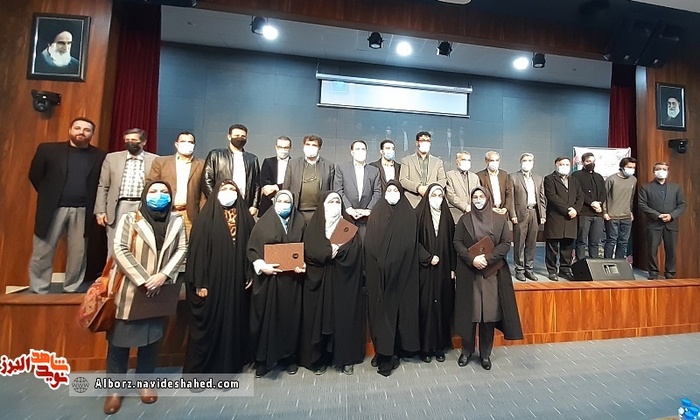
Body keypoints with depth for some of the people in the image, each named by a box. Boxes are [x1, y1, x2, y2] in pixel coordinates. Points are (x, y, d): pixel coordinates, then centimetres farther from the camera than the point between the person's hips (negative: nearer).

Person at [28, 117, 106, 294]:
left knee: (78, 254, 7)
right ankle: (38, 292, 18)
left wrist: (96, 208, 0)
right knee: (42, 252, 6)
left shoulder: (99, 156, 4)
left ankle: (71, 291, 19)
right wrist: (49, 196, 8)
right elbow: (35, 175, 10)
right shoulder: (48, 149, 4)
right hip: (53, 209, 0)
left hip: (83, 212, 0)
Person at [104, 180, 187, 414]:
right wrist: (143, 280, -16)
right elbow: (120, 251, -11)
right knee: (120, 338, 7)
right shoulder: (129, 219, -3)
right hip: (130, 290, -2)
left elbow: (181, 250, -1)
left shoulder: (176, 222, 4)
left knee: (152, 337, 13)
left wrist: (163, 275, -15)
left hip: (160, 291, 2)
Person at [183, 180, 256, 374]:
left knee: (234, 322, 13)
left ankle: (231, 364, 31)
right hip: (212, 281, -3)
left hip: (237, 282, 3)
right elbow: (197, 250, -7)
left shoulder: (245, 218, 5)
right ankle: (199, 368, 26)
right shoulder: (206, 218, -4)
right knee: (208, 324, 7)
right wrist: (200, 283, -11)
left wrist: (250, 274, 0)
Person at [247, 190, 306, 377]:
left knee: (290, 317, 10)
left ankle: (289, 357, 27)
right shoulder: (263, 222, 1)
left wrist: (304, 265, -10)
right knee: (266, 317, 6)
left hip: (291, 279, 1)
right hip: (267, 278, -1)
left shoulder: (300, 223, 5)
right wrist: (262, 266, -16)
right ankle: (263, 359, 24)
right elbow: (252, 248, -2)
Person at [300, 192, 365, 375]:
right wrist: (330, 252, -19)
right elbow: (310, 251, -8)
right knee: (319, 318, 5)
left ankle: (346, 358, 20)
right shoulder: (314, 226, 5)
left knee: (345, 317, 5)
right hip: (319, 281, 0)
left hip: (344, 282, 0)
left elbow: (354, 251, -7)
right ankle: (319, 358, 20)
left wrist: (335, 251, -18)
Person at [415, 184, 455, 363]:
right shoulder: (419, 214, -1)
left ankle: (440, 346, 21)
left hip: (443, 269, 3)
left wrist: (452, 268, 4)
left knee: (442, 306, 7)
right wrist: (428, 258, -13)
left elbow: (451, 243, 8)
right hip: (424, 270, -3)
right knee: (425, 306, 0)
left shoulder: (447, 216, 9)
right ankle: (425, 347, 13)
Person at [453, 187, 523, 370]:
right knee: (469, 311, 4)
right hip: (468, 272, 0)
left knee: (490, 312, 3)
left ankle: (485, 353, 20)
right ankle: (466, 351, 20)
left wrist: (488, 259, -14)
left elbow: (506, 243, -1)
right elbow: (457, 242, -1)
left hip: (493, 272, 1)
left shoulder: (500, 219, 5)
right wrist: (472, 259, -15)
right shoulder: (465, 219, 4)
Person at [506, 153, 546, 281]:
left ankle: (529, 269, 18)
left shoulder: (539, 178, 16)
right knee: (519, 244, 0)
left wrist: (543, 215, 6)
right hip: (520, 213, -4)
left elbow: (542, 198, 14)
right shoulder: (513, 177, 2)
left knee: (532, 243, 8)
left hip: (535, 213, 4)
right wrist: (513, 215, -10)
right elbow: (510, 197, -4)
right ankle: (519, 270, 9)